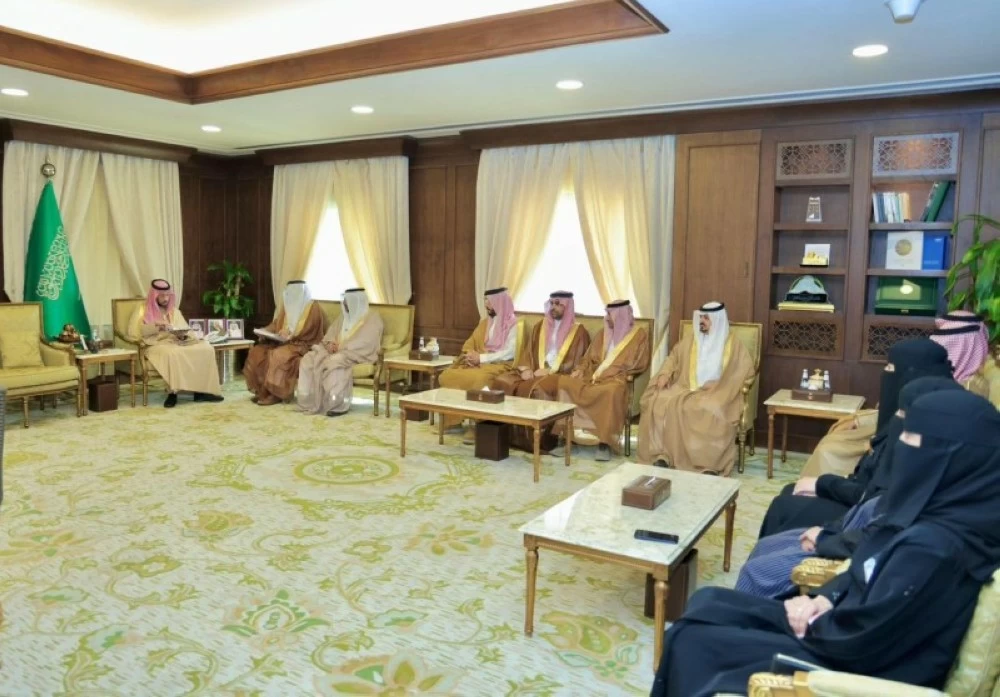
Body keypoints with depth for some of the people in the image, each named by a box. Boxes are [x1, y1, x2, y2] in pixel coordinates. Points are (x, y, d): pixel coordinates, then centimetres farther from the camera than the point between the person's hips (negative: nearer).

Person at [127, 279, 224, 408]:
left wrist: (183, 335, -7)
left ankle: (201, 389, -24)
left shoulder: (175, 311, 22)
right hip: (157, 345, -5)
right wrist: (155, 326, -14)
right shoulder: (143, 311, 8)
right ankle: (172, 392, -33)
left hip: (178, 343, 5)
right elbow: (133, 334, -4)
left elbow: (186, 332, 17)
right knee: (173, 353, -42)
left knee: (206, 349, -23)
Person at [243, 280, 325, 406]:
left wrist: (290, 334, -29)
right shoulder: (287, 305, 16)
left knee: (278, 356, -34)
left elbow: (309, 331, -17)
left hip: (301, 345, -8)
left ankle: (275, 393, -27)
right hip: (282, 341, 8)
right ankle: (261, 390, -10)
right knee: (257, 352, -12)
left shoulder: (312, 308, -6)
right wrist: (266, 331, -3)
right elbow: (276, 323, 18)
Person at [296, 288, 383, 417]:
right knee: (309, 359, -15)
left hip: (358, 357, -7)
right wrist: (329, 344, -8)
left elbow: (366, 344, -15)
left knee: (335, 363, -37)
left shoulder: (373, 319, -2)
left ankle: (339, 405, -30)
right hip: (337, 353, 7)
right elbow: (330, 335, 17)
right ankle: (309, 401, -16)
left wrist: (341, 347, -19)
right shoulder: (343, 317, 21)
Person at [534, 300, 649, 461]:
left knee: (611, 393, -41)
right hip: (594, 377, 5)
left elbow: (639, 365, -3)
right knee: (564, 383, -19)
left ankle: (604, 442, -33)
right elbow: (589, 357, 20)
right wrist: (581, 370, -2)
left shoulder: (639, 334, 5)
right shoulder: (603, 333, 21)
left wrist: (614, 373, -12)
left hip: (616, 380, -5)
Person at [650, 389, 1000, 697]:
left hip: (855, 668, -9)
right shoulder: (945, 510, -1)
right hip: (846, 629, 9)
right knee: (707, 602, 10)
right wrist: (828, 597, -2)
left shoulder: (935, 546, -31)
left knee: (689, 641, -8)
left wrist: (811, 622, -7)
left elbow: (857, 640, -26)